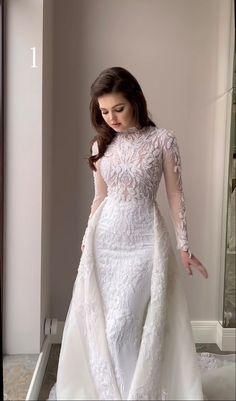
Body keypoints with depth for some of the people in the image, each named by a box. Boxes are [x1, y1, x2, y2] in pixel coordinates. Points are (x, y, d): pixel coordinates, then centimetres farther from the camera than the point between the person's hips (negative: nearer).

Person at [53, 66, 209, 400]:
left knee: (120, 327, -6)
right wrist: (87, 238, 15)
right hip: (105, 238, 5)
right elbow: (100, 197, 12)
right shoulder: (101, 144, 5)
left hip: (144, 238, -4)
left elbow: (175, 194, -3)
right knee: (98, 323, 10)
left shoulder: (162, 139, -6)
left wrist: (184, 246, -3)